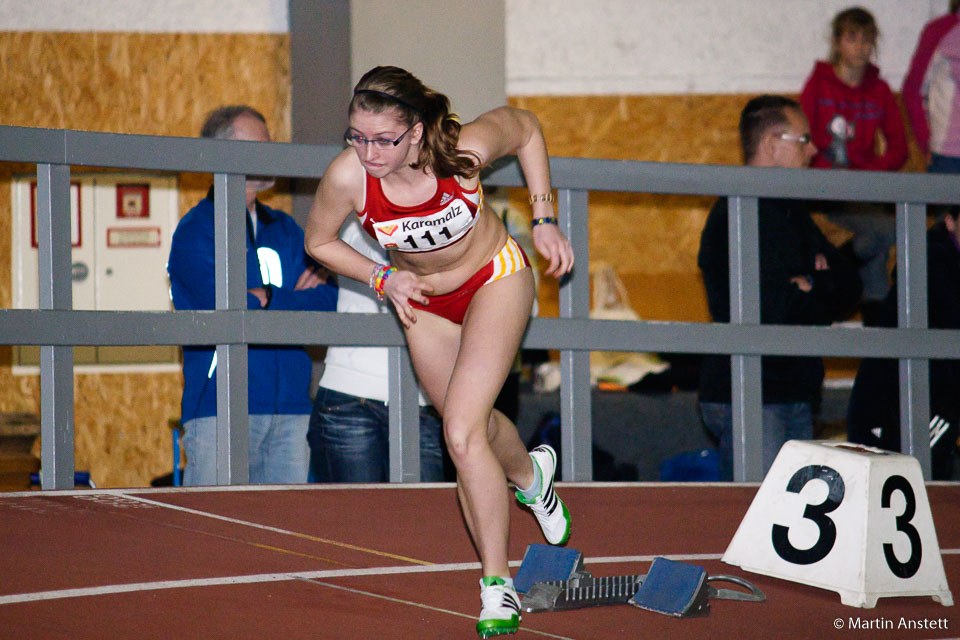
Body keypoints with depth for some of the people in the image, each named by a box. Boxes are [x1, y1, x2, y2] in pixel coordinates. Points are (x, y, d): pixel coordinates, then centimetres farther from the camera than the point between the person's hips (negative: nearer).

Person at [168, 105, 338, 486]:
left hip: (290, 407, 6)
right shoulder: (195, 231, 0)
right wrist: (295, 300, -1)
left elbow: (329, 303, 10)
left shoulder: (285, 230, 19)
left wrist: (267, 298, -6)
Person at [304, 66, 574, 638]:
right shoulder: (347, 177, -31)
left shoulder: (465, 149, -34)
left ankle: (498, 586, -6)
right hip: (423, 299, 3)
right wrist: (382, 279, -21)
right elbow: (320, 242, -8)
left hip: (495, 277, -3)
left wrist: (544, 220, -9)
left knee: (462, 436, -18)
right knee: (476, 428, 18)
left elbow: (526, 127, -10)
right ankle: (529, 473, 55)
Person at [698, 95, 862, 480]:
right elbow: (775, 308, -22)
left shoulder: (790, 212, 19)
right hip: (746, 396, -9)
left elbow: (850, 286, 15)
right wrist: (817, 294, -1)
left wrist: (810, 287, -5)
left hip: (794, 396, 10)